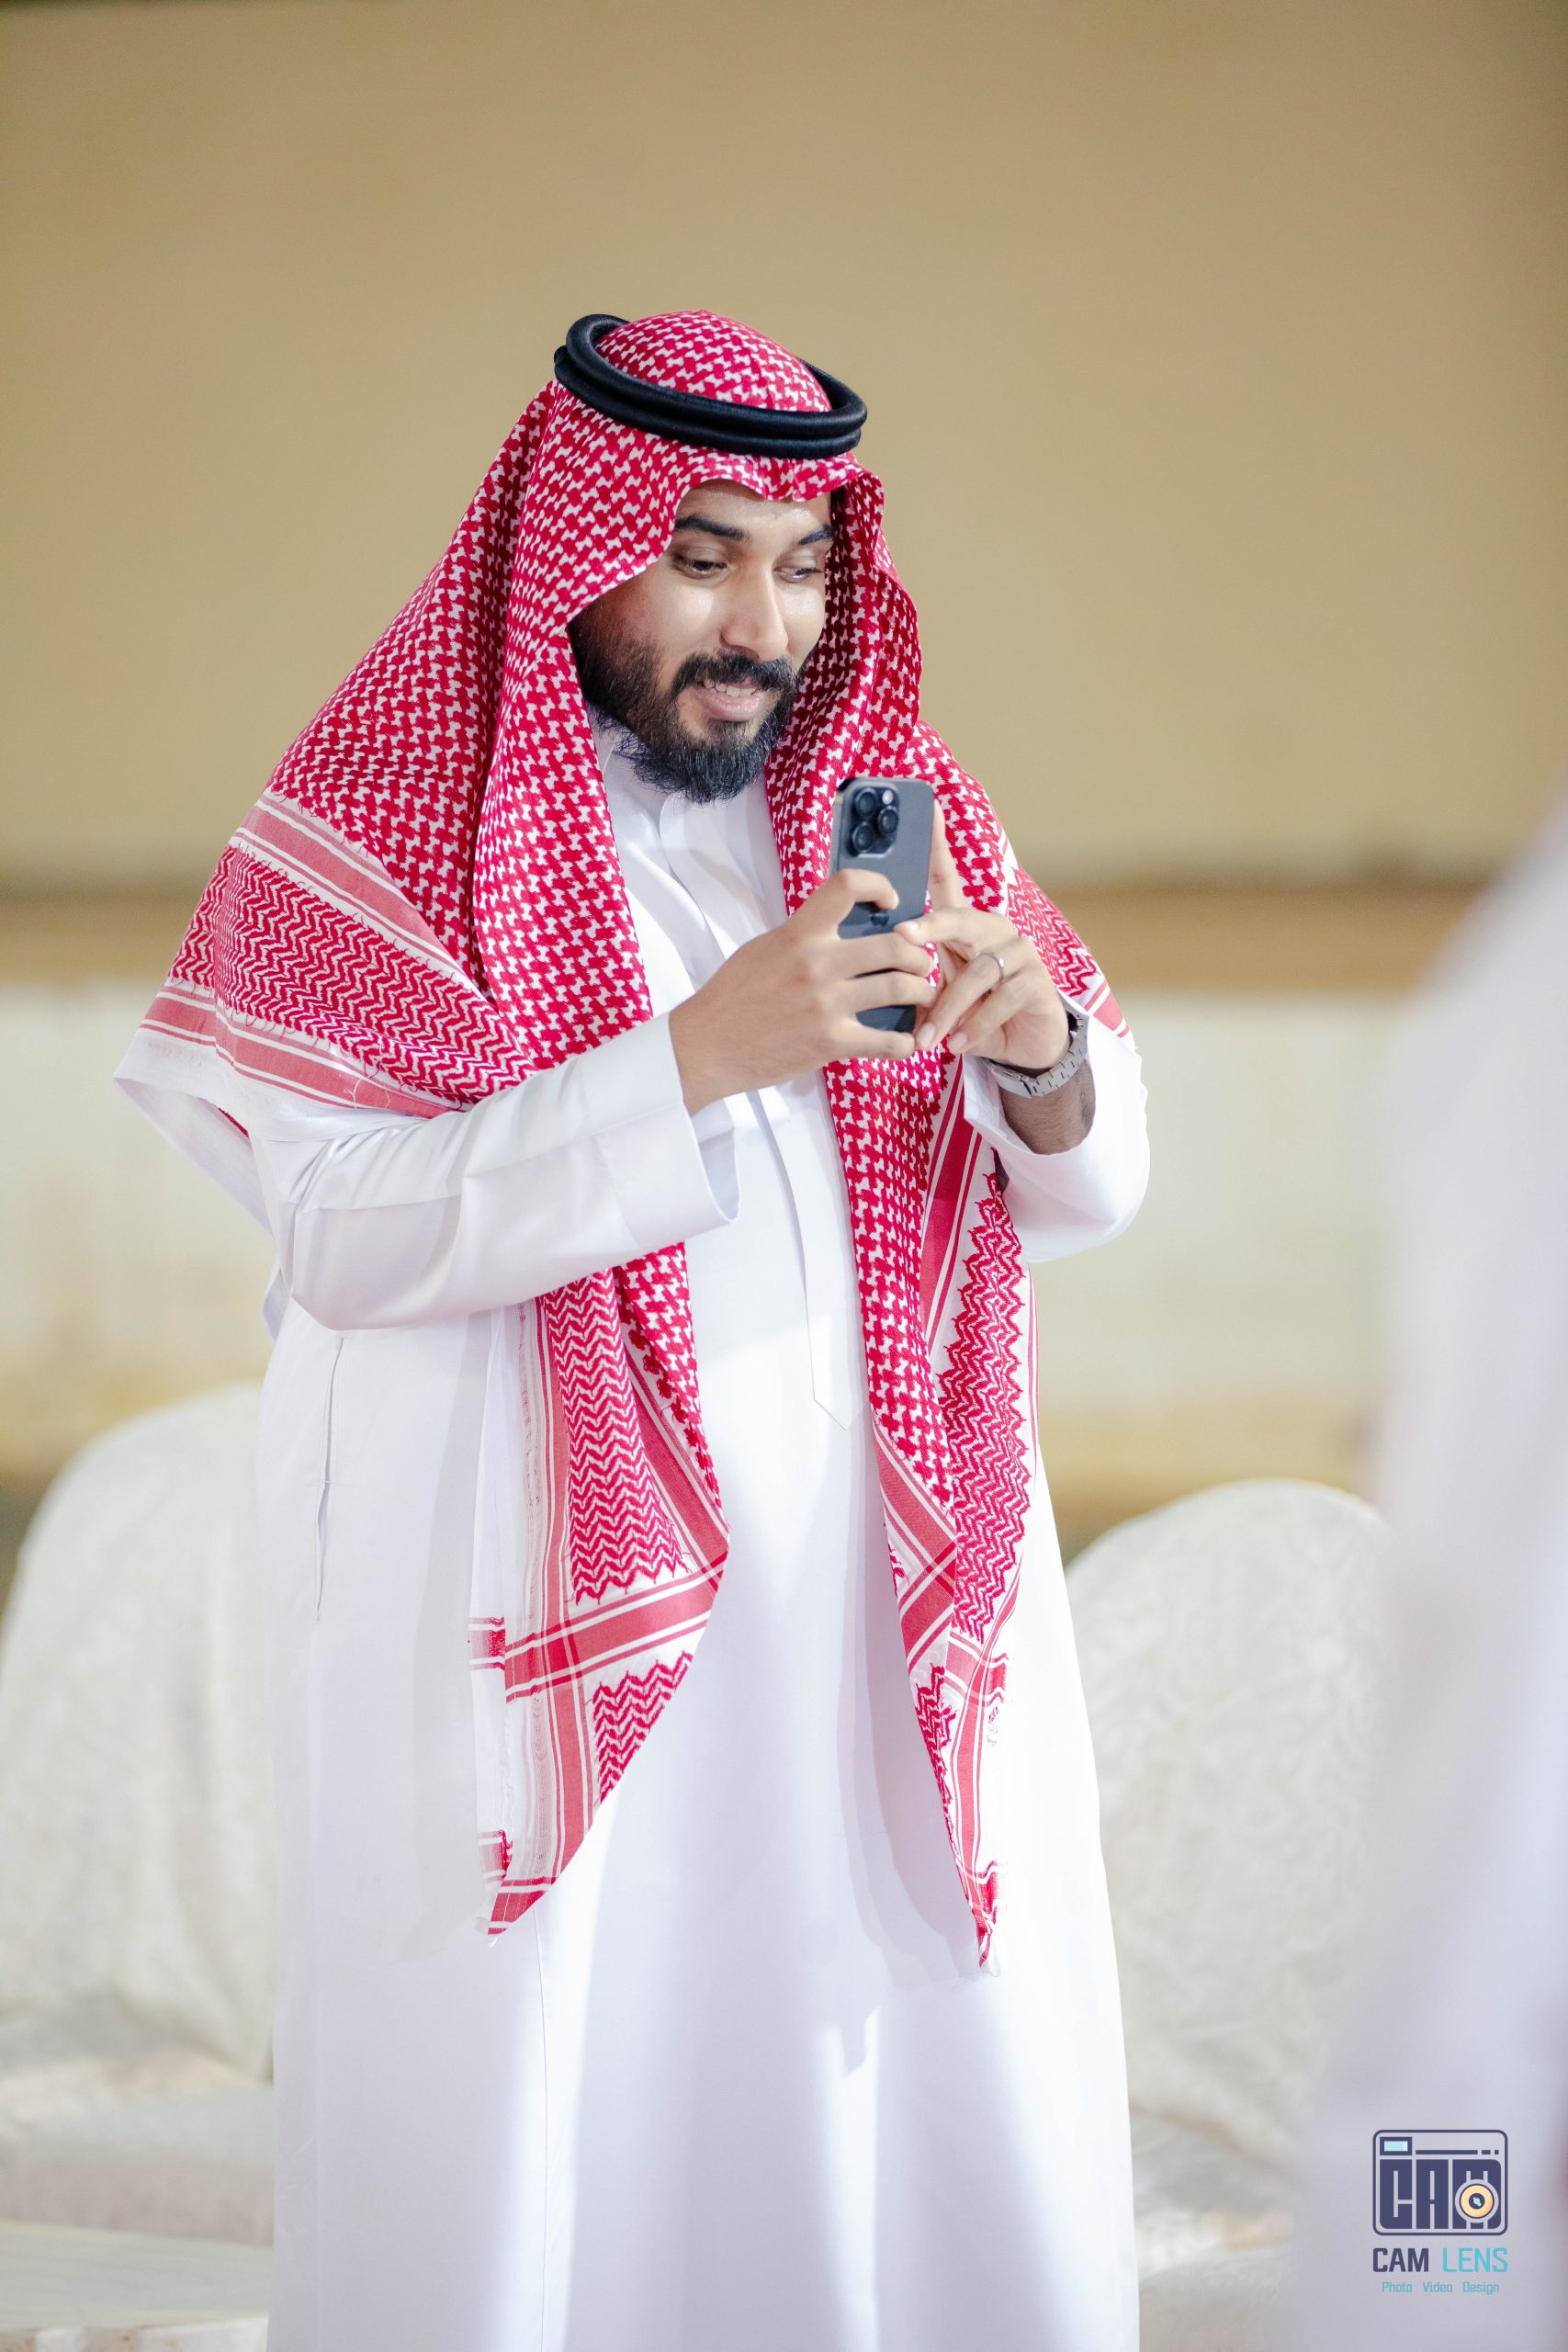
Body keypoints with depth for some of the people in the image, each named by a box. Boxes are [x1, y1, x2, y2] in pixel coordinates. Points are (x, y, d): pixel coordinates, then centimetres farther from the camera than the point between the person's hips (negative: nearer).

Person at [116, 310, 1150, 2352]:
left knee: (955, 2165, 3)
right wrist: (704, 1053, -23)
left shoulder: (887, 793, 11)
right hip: (541, 1631, -4)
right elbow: (345, 1231, -15)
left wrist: (1042, 1047, -14)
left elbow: (1082, 1193, 9)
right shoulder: (394, 809, -3)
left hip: (878, 1611, 4)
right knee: (541, 2155, -3)